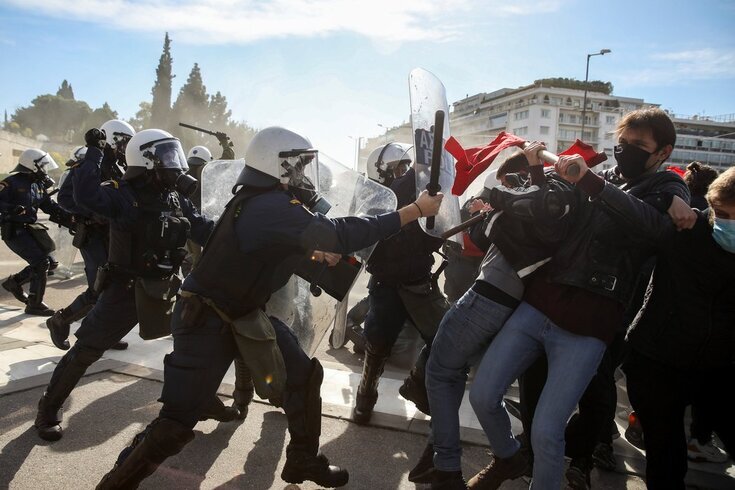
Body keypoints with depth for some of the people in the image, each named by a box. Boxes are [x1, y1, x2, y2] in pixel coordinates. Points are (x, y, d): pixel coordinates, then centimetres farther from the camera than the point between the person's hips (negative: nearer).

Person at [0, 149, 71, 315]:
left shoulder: (39, 185, 11)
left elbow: (50, 206, 10)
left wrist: (68, 219, -1)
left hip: (30, 228, 8)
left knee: (40, 263, 8)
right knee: (40, 262, -13)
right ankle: (35, 305, -3)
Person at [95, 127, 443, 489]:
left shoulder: (265, 202, 0)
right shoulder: (271, 208, -29)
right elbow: (342, 235, -32)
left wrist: (315, 253, 9)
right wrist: (415, 210, -27)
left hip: (245, 314, 9)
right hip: (205, 320, -9)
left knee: (304, 376, 7)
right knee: (176, 423, -2)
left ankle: (304, 461, 26)